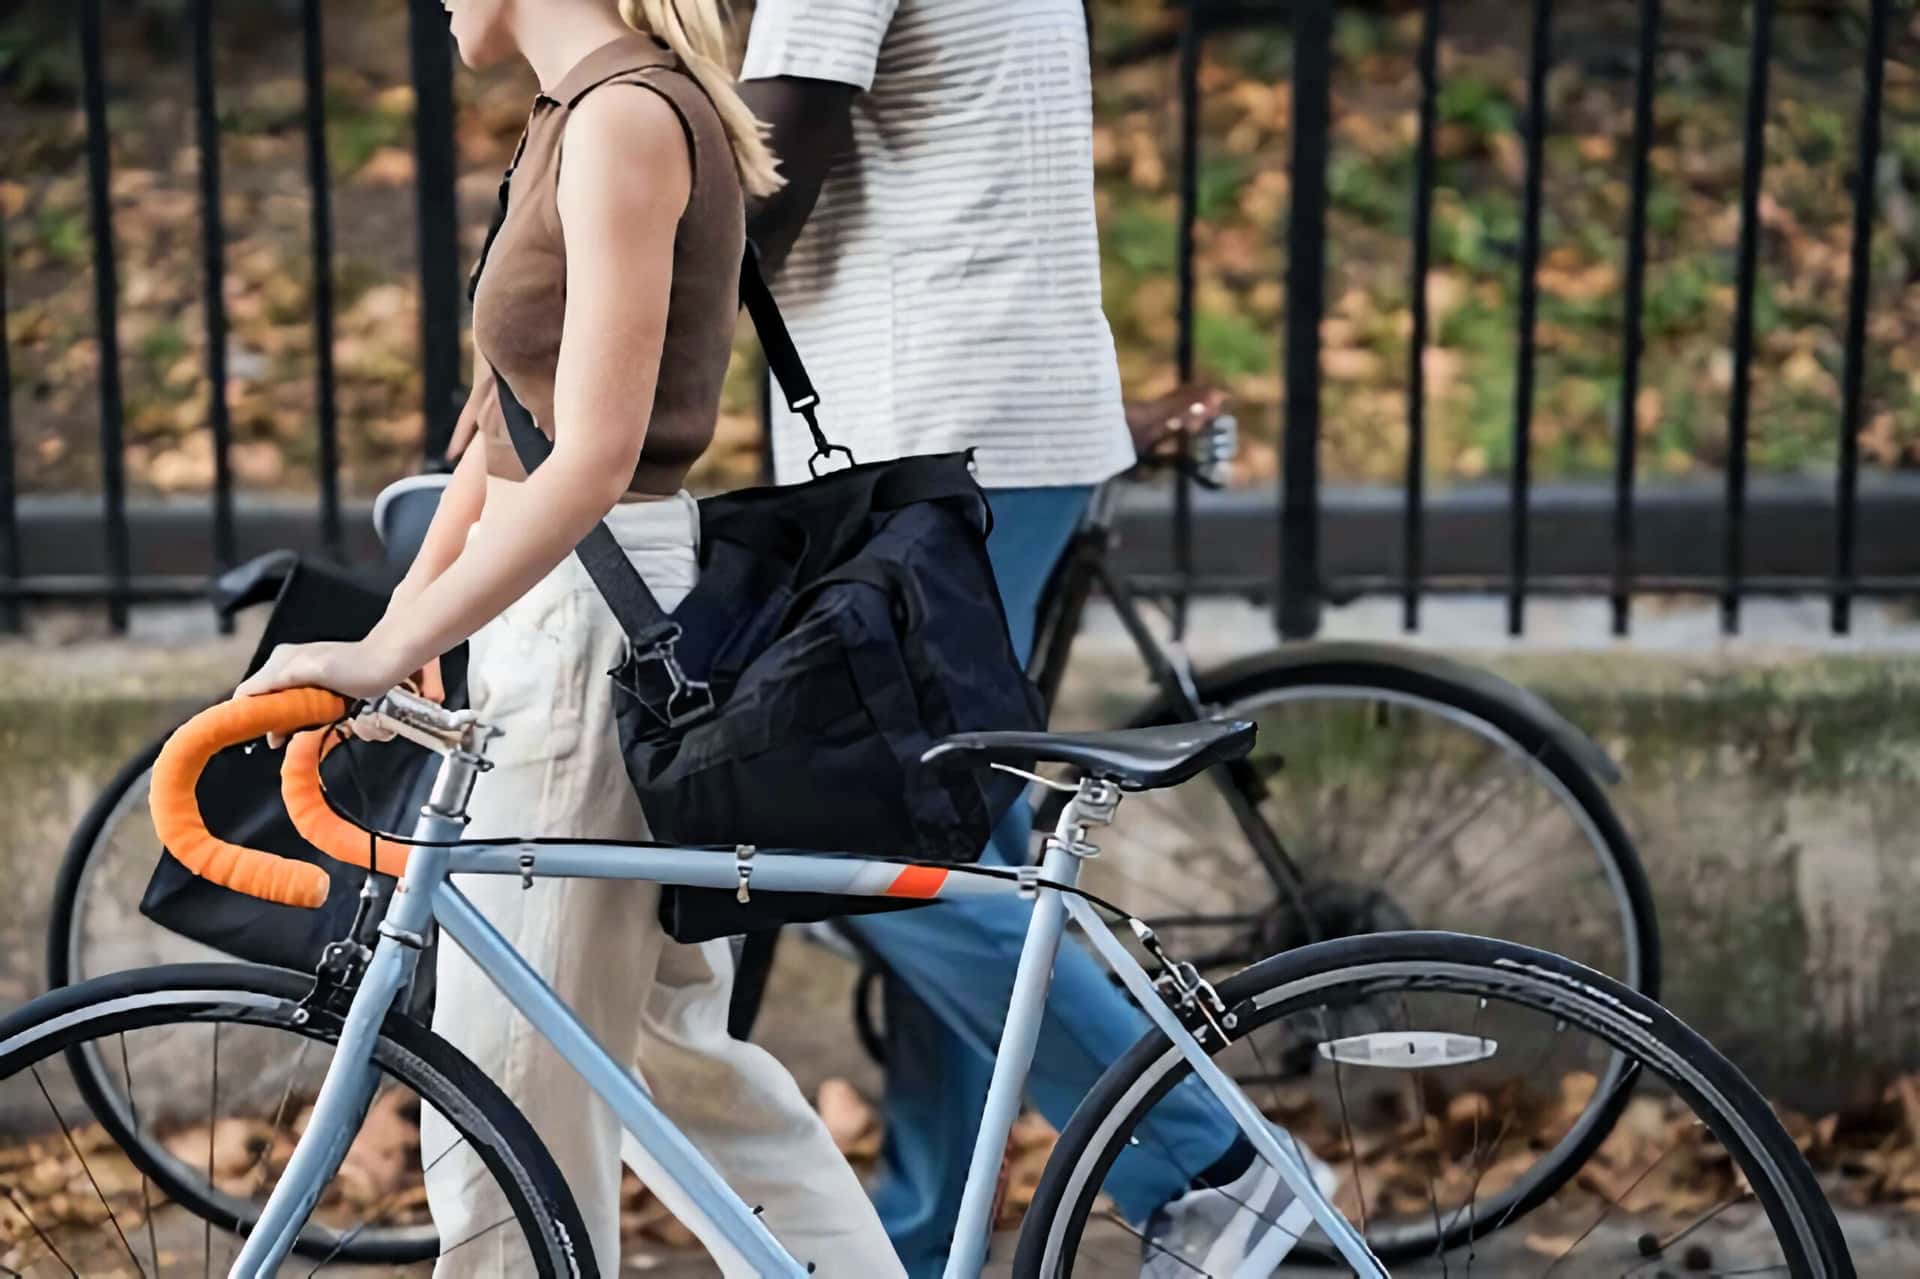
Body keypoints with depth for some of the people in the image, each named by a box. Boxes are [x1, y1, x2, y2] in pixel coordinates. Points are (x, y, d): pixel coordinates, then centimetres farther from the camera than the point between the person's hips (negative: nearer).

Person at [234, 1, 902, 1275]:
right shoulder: (576, 120, 14)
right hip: (566, 613, 10)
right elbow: (513, 424, 16)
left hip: (601, 623, -10)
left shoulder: (624, 117, -16)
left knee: (509, 1096, 1)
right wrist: (390, 632, 14)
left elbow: (594, 459, -23)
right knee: (679, 1054, 19)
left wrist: (393, 651, -24)